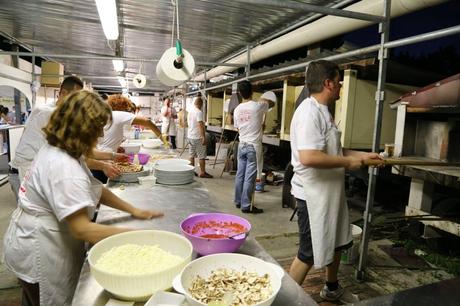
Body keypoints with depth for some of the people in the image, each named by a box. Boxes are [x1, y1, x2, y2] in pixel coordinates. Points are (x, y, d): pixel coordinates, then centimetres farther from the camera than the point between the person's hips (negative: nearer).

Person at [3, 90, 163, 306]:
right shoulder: (64, 167, -32)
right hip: (39, 253, -9)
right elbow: (81, 229, -34)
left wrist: (133, 210, 0)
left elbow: (94, 189, 4)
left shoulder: (56, 150, 1)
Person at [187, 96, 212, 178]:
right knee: (202, 156, -1)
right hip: (198, 137, -8)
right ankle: (202, 172, 2)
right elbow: (201, 125, -21)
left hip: (190, 136, 8)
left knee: (192, 155, 12)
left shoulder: (190, 112, 10)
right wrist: (204, 137, -21)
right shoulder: (199, 112, -16)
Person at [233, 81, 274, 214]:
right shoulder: (258, 106, -10)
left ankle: (238, 201, 23)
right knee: (249, 177, -2)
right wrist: (263, 100, 27)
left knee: (240, 174, 12)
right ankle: (246, 205, 4)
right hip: (253, 146, -6)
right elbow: (272, 103, 9)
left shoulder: (237, 109, 5)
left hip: (242, 145, 6)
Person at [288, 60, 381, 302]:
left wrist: (362, 155, 15)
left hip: (330, 194, 10)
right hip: (314, 196, -10)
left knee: (335, 244, 25)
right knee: (309, 254, 4)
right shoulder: (309, 112, -22)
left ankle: (332, 289, 47)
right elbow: (308, 157, -34)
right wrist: (348, 162, -21)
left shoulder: (323, 112, 12)